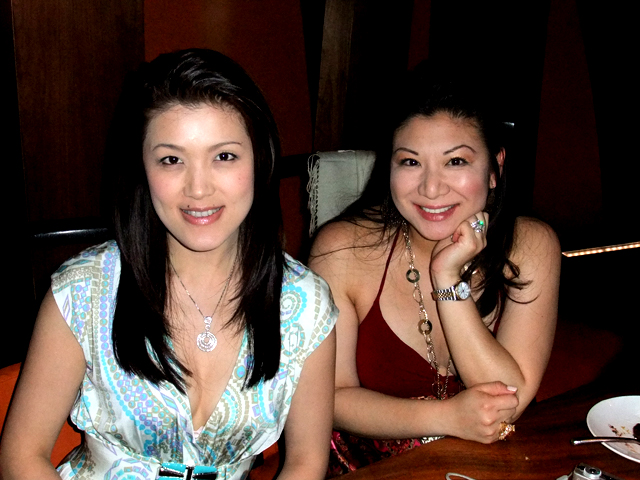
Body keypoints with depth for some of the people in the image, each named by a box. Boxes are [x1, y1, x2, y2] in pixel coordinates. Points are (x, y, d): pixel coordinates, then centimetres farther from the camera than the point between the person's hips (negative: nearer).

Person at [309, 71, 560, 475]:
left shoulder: (531, 246, -7)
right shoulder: (344, 249, -11)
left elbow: (512, 403, -13)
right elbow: (334, 397, -8)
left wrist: (449, 276, -20)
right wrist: (446, 417, -20)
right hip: (370, 470, -1)